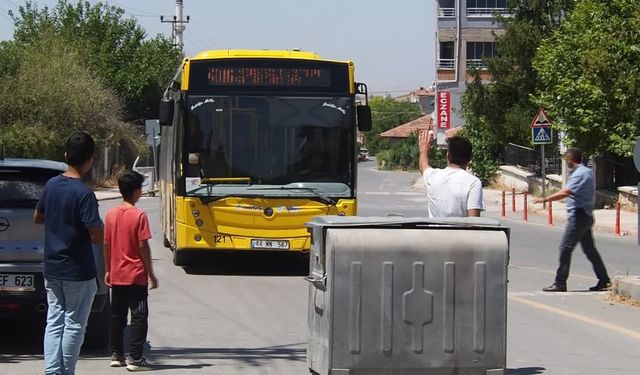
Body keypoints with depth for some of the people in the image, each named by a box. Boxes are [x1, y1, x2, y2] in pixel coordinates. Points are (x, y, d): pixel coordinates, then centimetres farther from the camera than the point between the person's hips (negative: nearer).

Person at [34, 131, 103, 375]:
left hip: (52, 270, 6)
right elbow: (97, 237, -21)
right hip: (78, 272, -6)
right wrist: (99, 226, -1)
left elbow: (37, 218, 17)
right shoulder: (84, 194, -19)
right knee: (74, 325, 3)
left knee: (54, 322, 9)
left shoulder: (51, 185, 2)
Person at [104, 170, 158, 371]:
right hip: (136, 275, -6)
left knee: (117, 316, 14)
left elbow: (106, 244, 7)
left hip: (116, 275, 6)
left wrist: (108, 270, 16)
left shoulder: (111, 214, 4)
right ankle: (135, 358, -6)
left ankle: (116, 355, 17)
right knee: (139, 317, -2)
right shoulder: (139, 215, -13)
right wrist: (151, 273, -7)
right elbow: (143, 246, -14)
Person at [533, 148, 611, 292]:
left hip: (578, 216, -10)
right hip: (586, 216, 10)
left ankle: (560, 283, -6)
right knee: (589, 249, 14)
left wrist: (544, 199, -26)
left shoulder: (579, 174, -17)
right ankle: (604, 281, 16)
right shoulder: (587, 171, 14)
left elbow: (565, 192, -27)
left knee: (565, 248, -7)